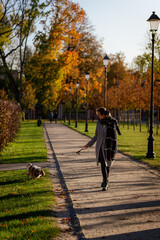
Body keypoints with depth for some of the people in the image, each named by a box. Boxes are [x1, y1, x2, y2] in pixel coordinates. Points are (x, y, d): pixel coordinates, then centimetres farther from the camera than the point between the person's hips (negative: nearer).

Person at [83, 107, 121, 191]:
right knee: (103, 164, -11)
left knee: (107, 165, 9)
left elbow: (114, 138, -10)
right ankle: (105, 183, -7)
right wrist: (89, 144, 8)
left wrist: (114, 151, -11)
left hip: (109, 147, -2)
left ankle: (105, 181, 30)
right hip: (100, 147, 2)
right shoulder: (99, 123, 1)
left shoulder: (112, 123, -11)